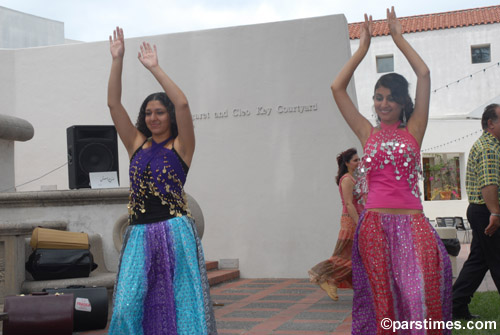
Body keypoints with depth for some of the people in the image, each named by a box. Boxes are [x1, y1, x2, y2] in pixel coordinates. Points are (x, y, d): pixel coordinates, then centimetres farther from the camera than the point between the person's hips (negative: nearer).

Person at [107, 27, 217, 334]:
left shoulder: (181, 146, 3)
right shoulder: (137, 144, 13)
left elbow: (182, 104, -12)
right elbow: (114, 104, 7)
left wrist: (155, 68, -10)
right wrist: (117, 60, 1)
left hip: (175, 233, -3)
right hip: (139, 235, 4)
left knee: (179, 304, 1)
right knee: (129, 304, -5)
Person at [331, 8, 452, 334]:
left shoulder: (413, 131, 7)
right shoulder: (368, 134, 11)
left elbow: (424, 75, 0)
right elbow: (338, 88, 7)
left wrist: (399, 38, 7)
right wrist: (363, 48, 10)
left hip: (411, 224, -1)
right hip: (374, 225, 2)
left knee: (422, 293, -13)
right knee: (381, 299, 5)